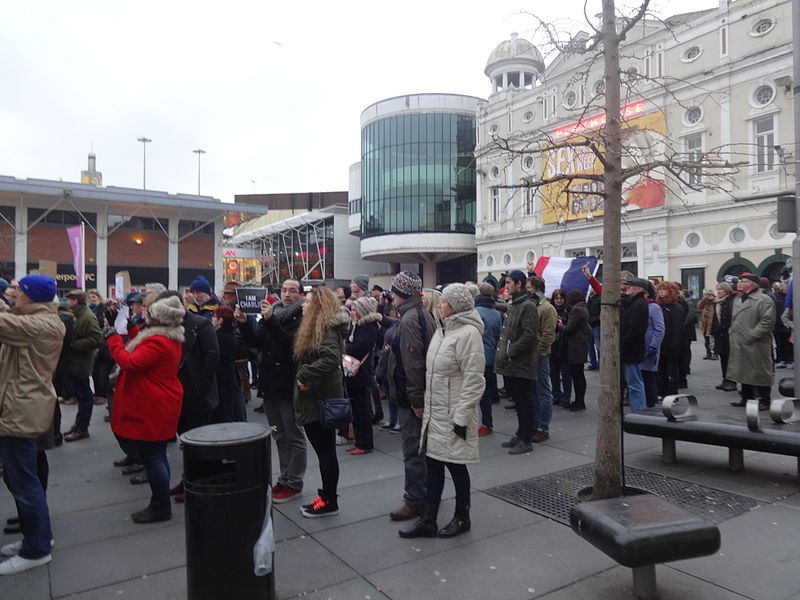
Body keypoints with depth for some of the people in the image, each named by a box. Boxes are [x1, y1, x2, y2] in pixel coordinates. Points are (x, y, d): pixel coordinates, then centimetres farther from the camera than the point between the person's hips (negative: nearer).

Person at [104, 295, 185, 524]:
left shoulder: (157, 342, -23)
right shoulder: (170, 338, 9)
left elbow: (130, 363, -25)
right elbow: (144, 355, 18)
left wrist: (112, 339, -14)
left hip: (150, 410, -11)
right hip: (159, 408, 11)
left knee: (151, 458, 0)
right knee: (157, 456, 18)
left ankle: (161, 508, 11)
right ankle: (161, 503, 30)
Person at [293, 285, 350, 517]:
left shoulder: (328, 328, -15)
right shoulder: (316, 328, 16)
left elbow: (331, 359, -29)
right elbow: (301, 358, 19)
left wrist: (304, 374, -22)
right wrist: (303, 375, 3)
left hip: (322, 400, -9)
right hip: (313, 399, 9)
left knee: (325, 451, 0)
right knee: (323, 450, 15)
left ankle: (330, 502, 11)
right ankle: (326, 496, 25)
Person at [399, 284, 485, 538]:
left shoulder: (468, 333, -18)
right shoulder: (442, 329, 11)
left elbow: (473, 381, -20)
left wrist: (462, 418, -20)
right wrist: (426, 405, 18)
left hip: (453, 414, -8)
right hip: (435, 412, 8)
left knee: (455, 465, 6)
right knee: (433, 463, 12)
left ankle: (462, 518, 27)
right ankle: (428, 520, 23)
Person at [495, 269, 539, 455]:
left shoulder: (528, 306, -13)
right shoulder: (513, 305, 17)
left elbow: (530, 335, -22)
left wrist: (509, 352, -18)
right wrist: (503, 352, 12)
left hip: (522, 365, -9)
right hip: (510, 365, 9)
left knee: (524, 402, 0)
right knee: (518, 401, 17)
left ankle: (526, 440, 8)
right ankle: (521, 435, 27)